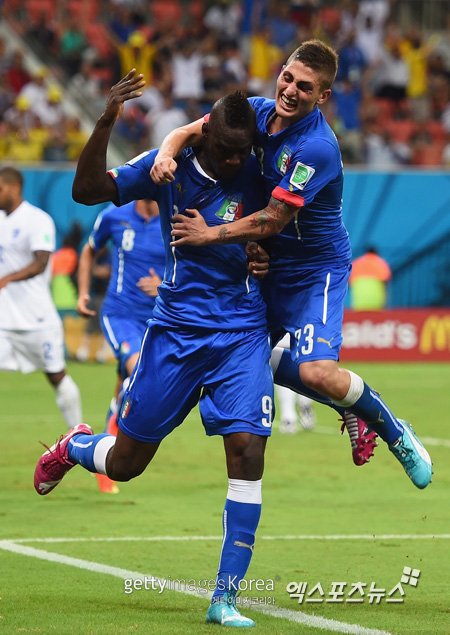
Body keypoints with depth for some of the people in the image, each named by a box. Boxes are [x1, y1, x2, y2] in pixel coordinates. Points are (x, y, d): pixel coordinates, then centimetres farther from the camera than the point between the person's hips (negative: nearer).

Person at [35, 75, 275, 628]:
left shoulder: (255, 174, -5)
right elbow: (87, 190, -12)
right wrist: (105, 124, -23)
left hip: (241, 335, 0)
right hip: (175, 330, 0)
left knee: (246, 449, -17)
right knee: (125, 462, 5)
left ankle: (225, 597, -9)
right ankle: (73, 448, 44)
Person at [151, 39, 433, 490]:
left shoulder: (317, 148, -27)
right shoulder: (257, 112, -4)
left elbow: (271, 221, -26)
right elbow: (190, 131, -2)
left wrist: (209, 235, -21)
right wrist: (166, 153, -24)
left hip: (317, 270, -8)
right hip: (272, 266, 8)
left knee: (317, 371, -24)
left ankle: (394, 430, 2)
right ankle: (350, 404, 28)